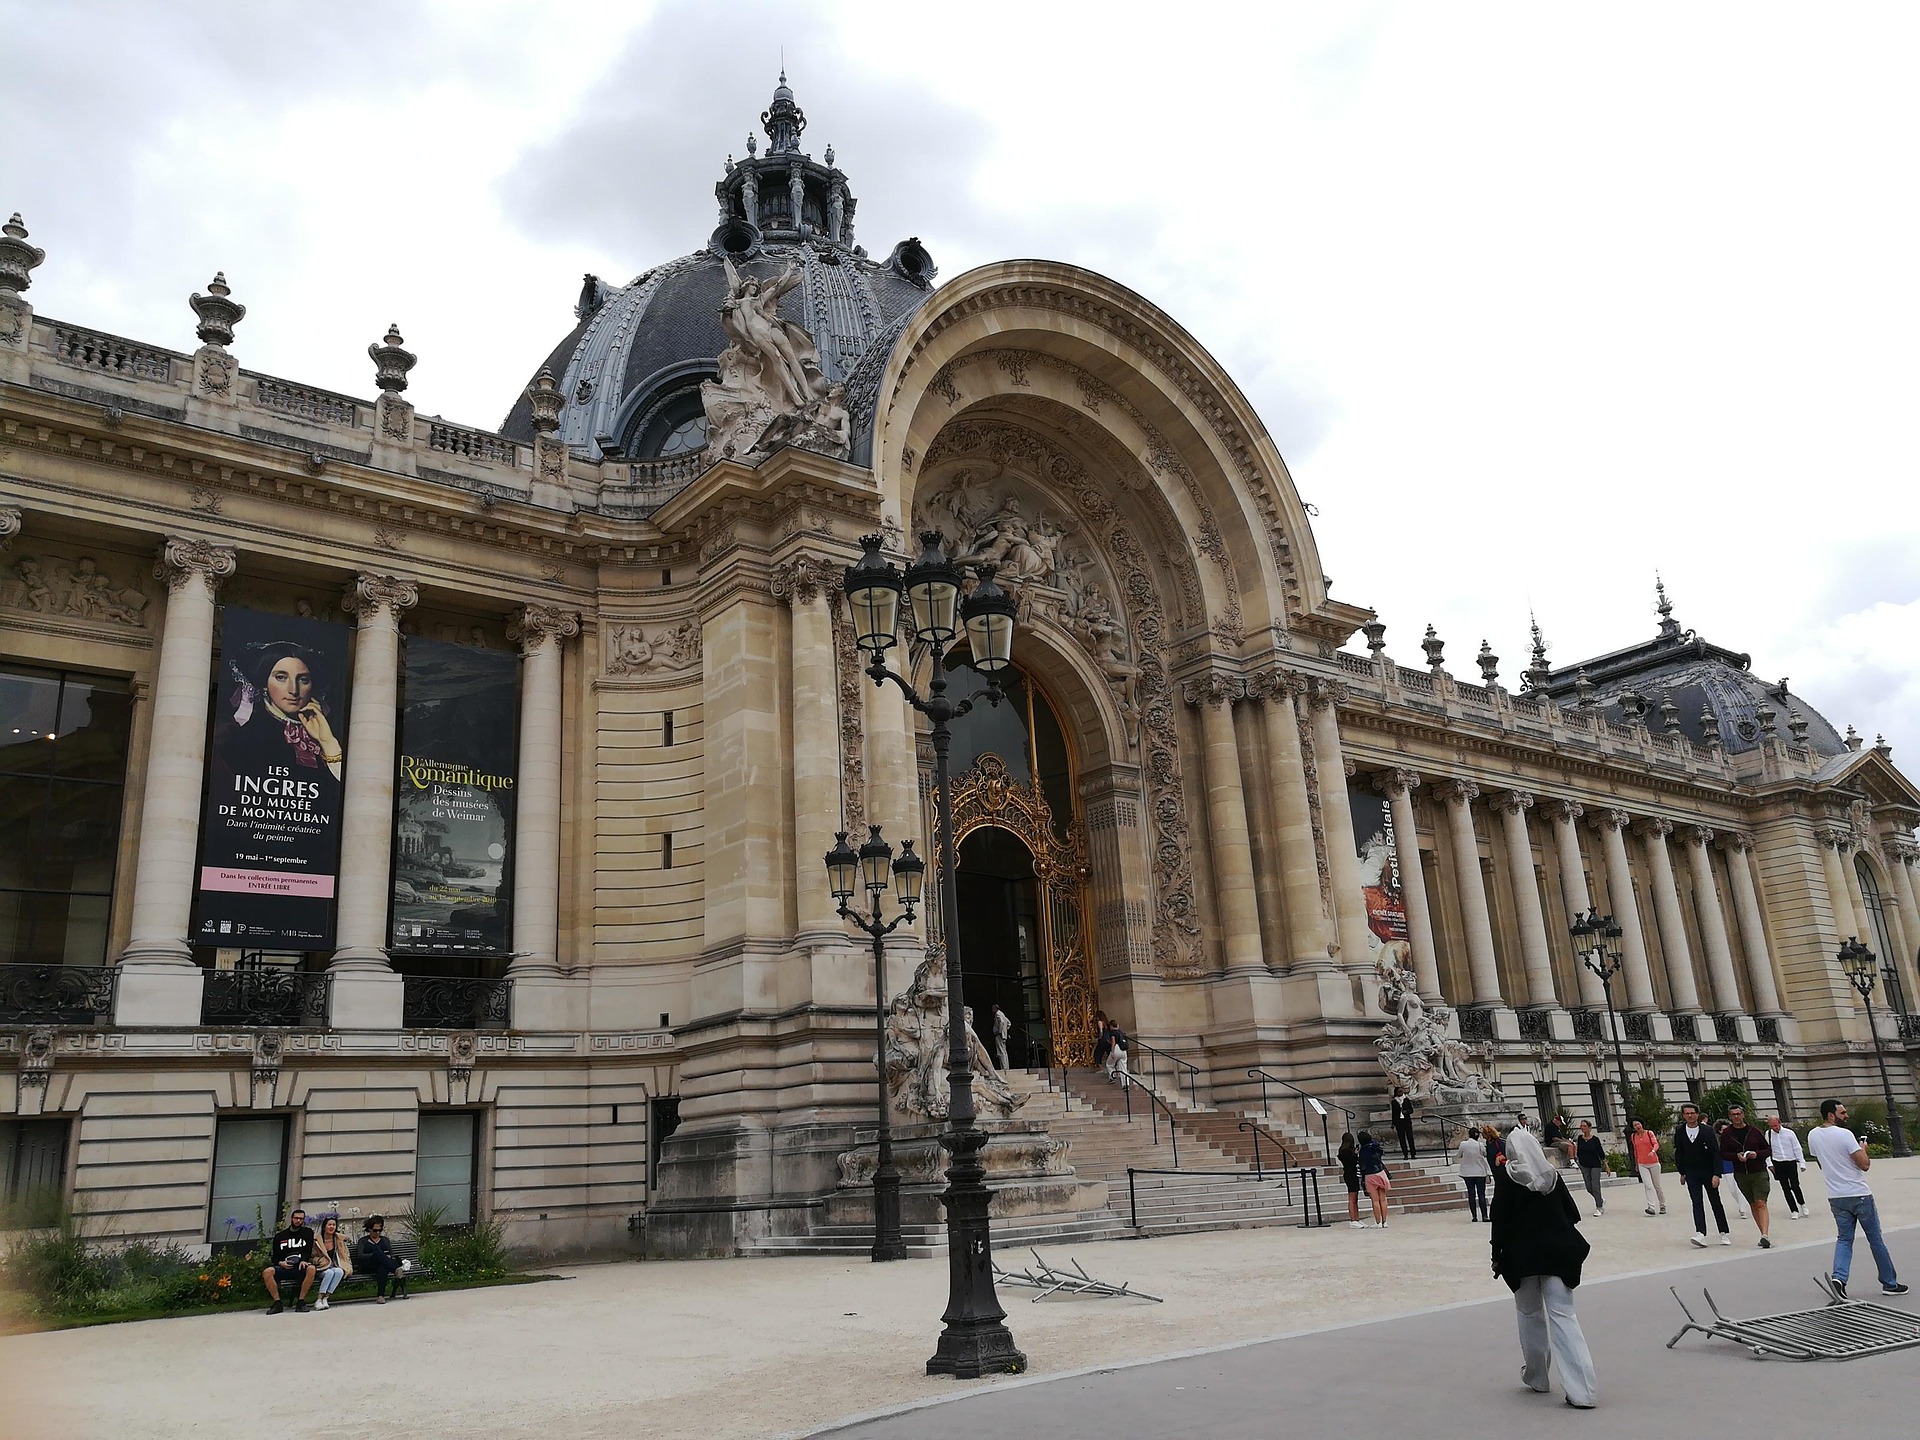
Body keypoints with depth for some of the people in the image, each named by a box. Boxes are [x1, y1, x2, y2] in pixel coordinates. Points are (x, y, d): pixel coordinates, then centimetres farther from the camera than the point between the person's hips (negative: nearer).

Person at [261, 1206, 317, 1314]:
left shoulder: (307, 1233, 16)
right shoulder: (279, 1236, 18)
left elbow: (308, 1251, 4)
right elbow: (274, 1257, 14)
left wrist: (304, 1261, -17)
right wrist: (280, 1263, -9)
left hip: (300, 1268, -1)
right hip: (283, 1268, 1)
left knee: (311, 1268, -36)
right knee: (267, 1272, -30)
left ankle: (301, 1301, -23)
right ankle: (277, 1303, -19)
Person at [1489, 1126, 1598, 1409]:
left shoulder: (1506, 1176, -8)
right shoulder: (1552, 1174, 3)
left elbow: (1500, 1219, -9)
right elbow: (1571, 1213, 7)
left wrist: (1498, 1255, -1)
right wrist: (1565, 1245, 15)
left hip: (1522, 1256, -2)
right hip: (1558, 1254, 3)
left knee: (1530, 1314, 16)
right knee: (1563, 1315, -1)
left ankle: (1535, 1376, 26)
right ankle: (1582, 1389, -10)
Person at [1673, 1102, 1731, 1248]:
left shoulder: (1707, 1130, -9)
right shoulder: (1679, 1131, -1)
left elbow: (1716, 1153, -11)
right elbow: (1678, 1153, 10)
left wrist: (1716, 1174, -17)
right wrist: (1682, 1172, 9)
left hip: (1708, 1171, -1)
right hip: (1691, 1173, 1)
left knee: (1716, 1202, 9)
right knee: (1697, 1202, -9)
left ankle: (1724, 1233, 22)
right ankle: (1701, 1234, -17)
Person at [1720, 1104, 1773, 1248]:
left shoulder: (1755, 1131, -1)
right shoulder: (1726, 1134, 1)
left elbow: (1768, 1150, 5)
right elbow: (1723, 1154, 2)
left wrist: (1757, 1154, -15)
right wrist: (1737, 1156, -16)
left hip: (1759, 1172, -2)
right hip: (1740, 1175, 2)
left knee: (1761, 1203, -13)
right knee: (1753, 1204, 10)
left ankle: (1765, 1235, -21)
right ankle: (1764, 1234, 18)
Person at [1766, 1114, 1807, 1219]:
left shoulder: (1789, 1133, -6)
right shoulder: (1768, 1134, -1)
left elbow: (1797, 1148, 1)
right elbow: (1767, 1150, 5)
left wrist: (1802, 1163, 1)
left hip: (1791, 1163, -2)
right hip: (1778, 1165, 2)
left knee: (1795, 1186, -3)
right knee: (1785, 1188, 3)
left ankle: (1802, 1204, 25)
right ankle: (1794, 1211, 12)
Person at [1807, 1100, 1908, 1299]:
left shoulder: (1812, 1136, 5)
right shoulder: (1844, 1134, -16)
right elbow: (1865, 1165, -14)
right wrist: (1863, 1149, 3)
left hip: (1835, 1197, 5)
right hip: (1859, 1194, -5)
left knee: (1844, 1239, 8)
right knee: (1875, 1239, 10)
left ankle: (1839, 1277, -13)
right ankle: (1889, 1283, 21)